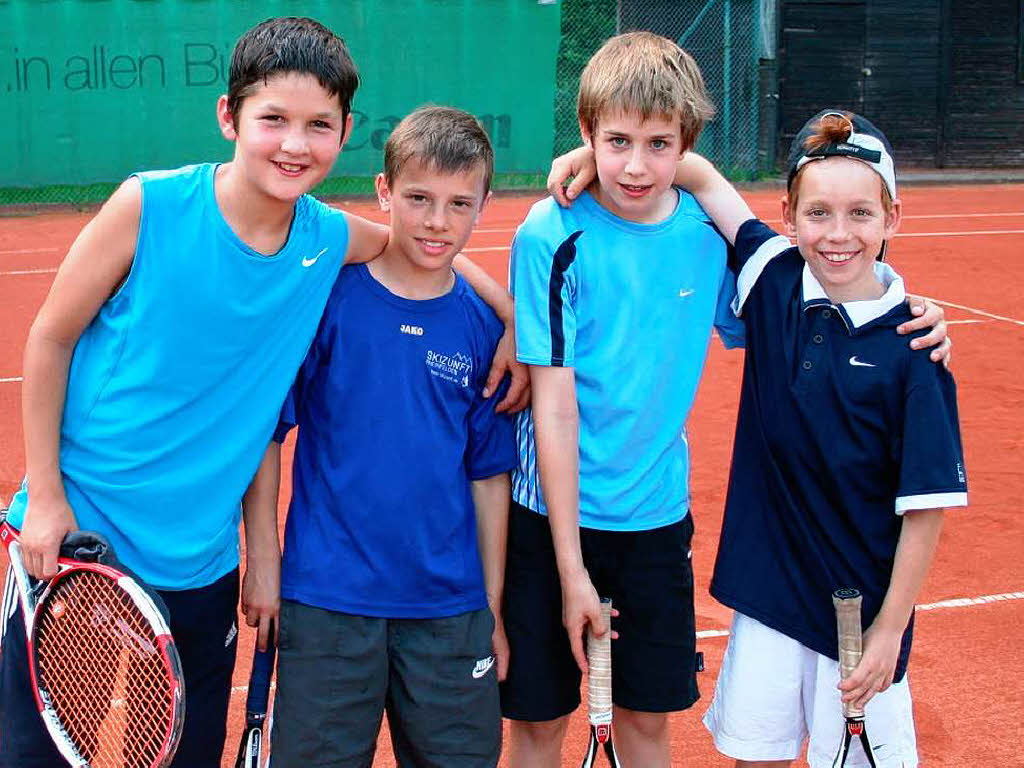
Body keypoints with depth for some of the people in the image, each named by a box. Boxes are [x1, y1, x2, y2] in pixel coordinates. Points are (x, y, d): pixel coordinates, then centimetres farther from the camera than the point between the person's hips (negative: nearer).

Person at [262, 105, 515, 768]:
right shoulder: (326, 295, -5)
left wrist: (492, 609, 8)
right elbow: (267, 433, -2)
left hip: (450, 611, 2)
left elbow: (488, 474, 7)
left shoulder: (484, 325, 2)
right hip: (326, 603, -2)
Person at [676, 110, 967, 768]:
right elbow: (700, 174, 0)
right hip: (767, 590, 3)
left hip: (864, 608, -3)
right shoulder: (774, 280, -5)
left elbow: (927, 504, -12)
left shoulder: (911, 346, -14)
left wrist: (891, 628, -11)